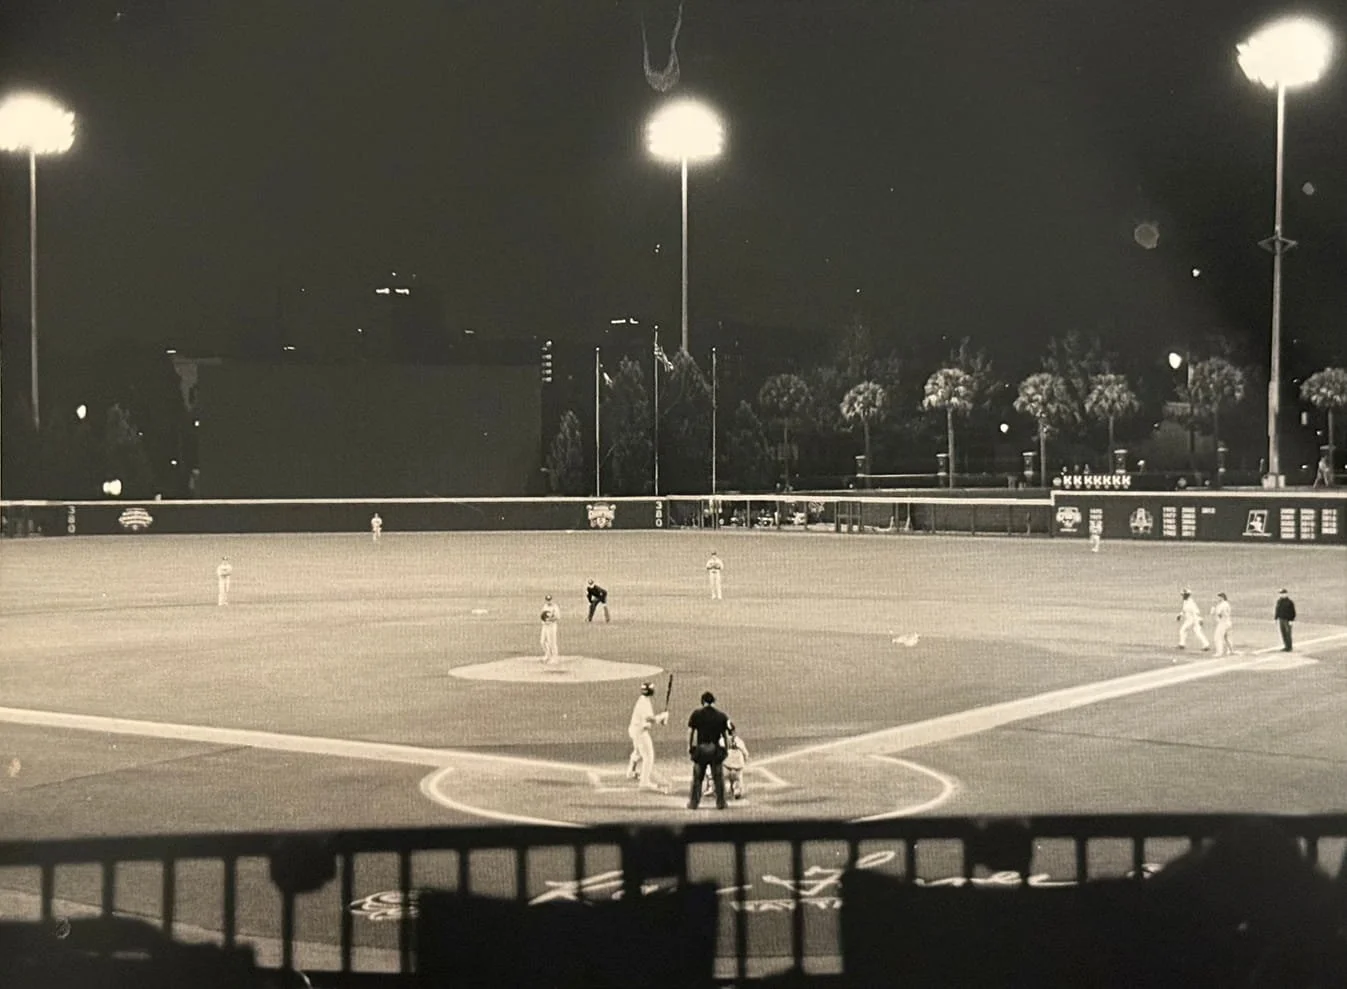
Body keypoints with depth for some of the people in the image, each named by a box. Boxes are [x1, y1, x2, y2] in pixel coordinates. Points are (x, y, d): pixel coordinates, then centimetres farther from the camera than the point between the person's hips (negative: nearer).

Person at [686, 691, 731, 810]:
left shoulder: (696, 714, -2)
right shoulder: (721, 716, 1)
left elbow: (690, 731, -2)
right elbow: (725, 734, 2)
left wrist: (689, 746, 5)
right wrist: (725, 748, 11)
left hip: (700, 748, -1)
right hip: (716, 749, 1)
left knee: (697, 777, 7)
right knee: (718, 777, 9)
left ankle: (693, 802, 8)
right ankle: (721, 802, 11)